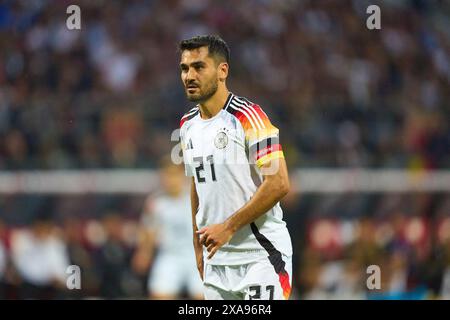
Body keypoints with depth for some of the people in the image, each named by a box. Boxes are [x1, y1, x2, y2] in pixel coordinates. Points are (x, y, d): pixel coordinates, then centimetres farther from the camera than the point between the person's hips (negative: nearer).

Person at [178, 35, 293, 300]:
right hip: (216, 261, 7)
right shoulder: (187, 125, 11)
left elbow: (279, 184, -18)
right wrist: (199, 249, 18)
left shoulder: (248, 116, -12)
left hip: (260, 255, -7)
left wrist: (228, 227, -17)